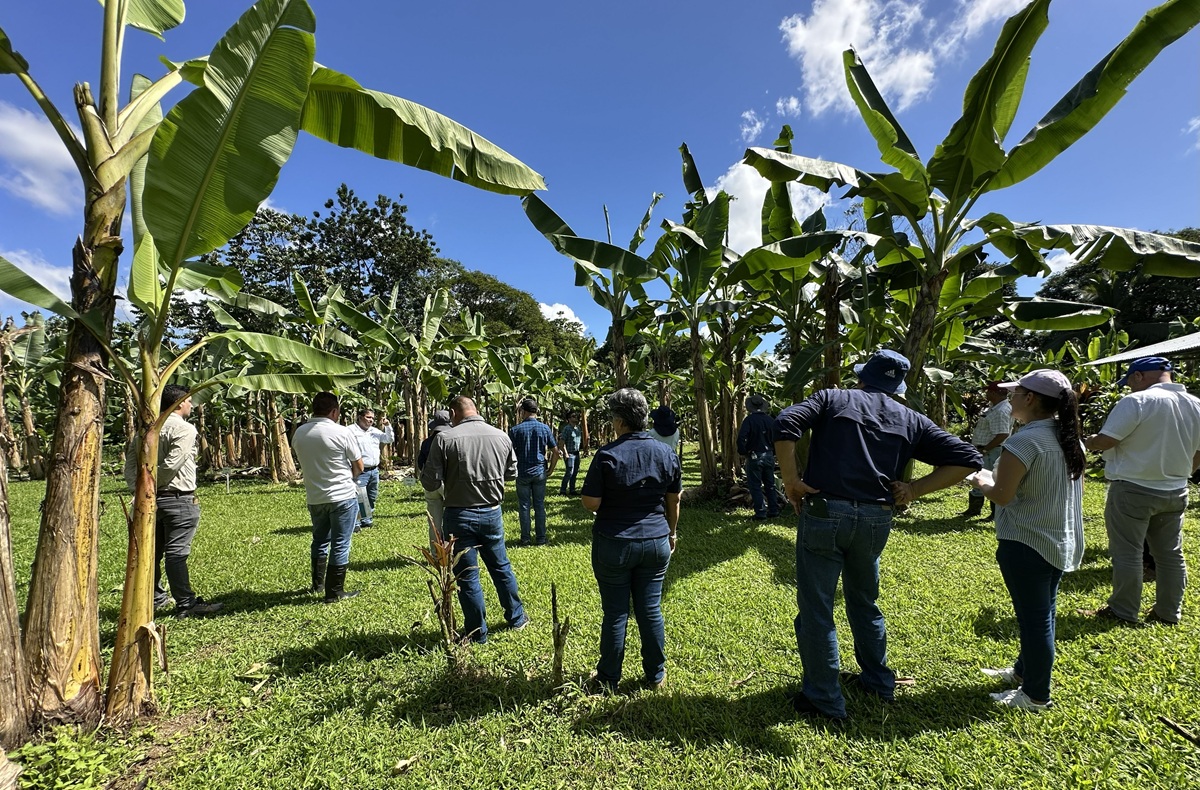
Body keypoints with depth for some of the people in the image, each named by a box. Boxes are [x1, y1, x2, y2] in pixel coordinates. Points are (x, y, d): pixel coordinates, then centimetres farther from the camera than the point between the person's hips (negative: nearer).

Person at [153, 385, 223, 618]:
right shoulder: (184, 429, -13)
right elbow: (172, 464, -20)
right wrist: (154, 484, -5)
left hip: (154, 499, 9)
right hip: (178, 498, -8)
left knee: (154, 549, 17)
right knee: (177, 552, -6)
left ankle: (154, 597, 30)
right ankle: (186, 603, -1)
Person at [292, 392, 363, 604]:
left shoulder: (299, 434, 0)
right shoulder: (342, 433, -15)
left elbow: (306, 463, 11)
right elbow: (359, 467, -7)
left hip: (314, 497, 5)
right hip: (342, 496, -5)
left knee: (319, 541, 23)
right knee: (340, 545, 5)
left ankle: (318, 583, 37)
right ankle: (334, 592, 11)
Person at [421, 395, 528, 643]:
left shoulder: (444, 439, -15)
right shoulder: (501, 437, -3)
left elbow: (431, 483, -12)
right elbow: (512, 472, 9)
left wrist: (423, 473, 9)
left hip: (460, 516, -3)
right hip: (492, 513, 4)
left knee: (467, 575, 10)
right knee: (501, 567, 21)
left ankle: (477, 633, 22)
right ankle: (517, 618, 35)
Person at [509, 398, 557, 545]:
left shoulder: (515, 429, -7)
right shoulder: (545, 428, -1)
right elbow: (556, 451, -1)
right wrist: (551, 470, 9)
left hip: (522, 473, -1)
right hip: (540, 472, 2)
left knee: (524, 506, 7)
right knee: (539, 506, 9)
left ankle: (525, 539, 14)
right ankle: (541, 539, 14)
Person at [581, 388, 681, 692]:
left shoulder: (608, 455, -16)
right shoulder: (667, 453, -2)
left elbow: (590, 502, -16)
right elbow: (674, 500, 8)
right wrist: (671, 531, 21)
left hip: (614, 545, -3)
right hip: (656, 543, 4)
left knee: (615, 613, 9)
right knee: (651, 610, 15)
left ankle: (608, 678, 27)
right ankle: (655, 675, 30)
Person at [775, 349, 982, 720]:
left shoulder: (833, 399, 4)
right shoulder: (911, 420, 13)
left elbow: (785, 424, -14)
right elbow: (968, 458, 9)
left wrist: (791, 481, -8)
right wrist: (915, 489, 7)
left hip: (823, 513, -4)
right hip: (875, 520, 5)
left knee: (816, 609, 8)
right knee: (864, 602, 27)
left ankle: (824, 700, 19)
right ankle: (878, 681, 42)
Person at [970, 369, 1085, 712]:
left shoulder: (1024, 441, -23)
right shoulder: (1071, 438, 6)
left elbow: (1001, 495, -24)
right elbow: (1071, 490, 16)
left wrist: (981, 482, -3)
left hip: (1027, 544, -9)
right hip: (1063, 542, 9)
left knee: (1033, 617, 4)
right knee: (1042, 614, 21)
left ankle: (1036, 696, 18)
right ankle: (1025, 670, 38)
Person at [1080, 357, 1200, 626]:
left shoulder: (1137, 401, -18)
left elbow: (1104, 441, -21)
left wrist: (1087, 441, 0)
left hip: (1133, 490, -7)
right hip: (1175, 492, 7)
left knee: (1127, 553, 2)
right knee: (1170, 554, 16)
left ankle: (1123, 612, 12)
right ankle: (1169, 612, 26)